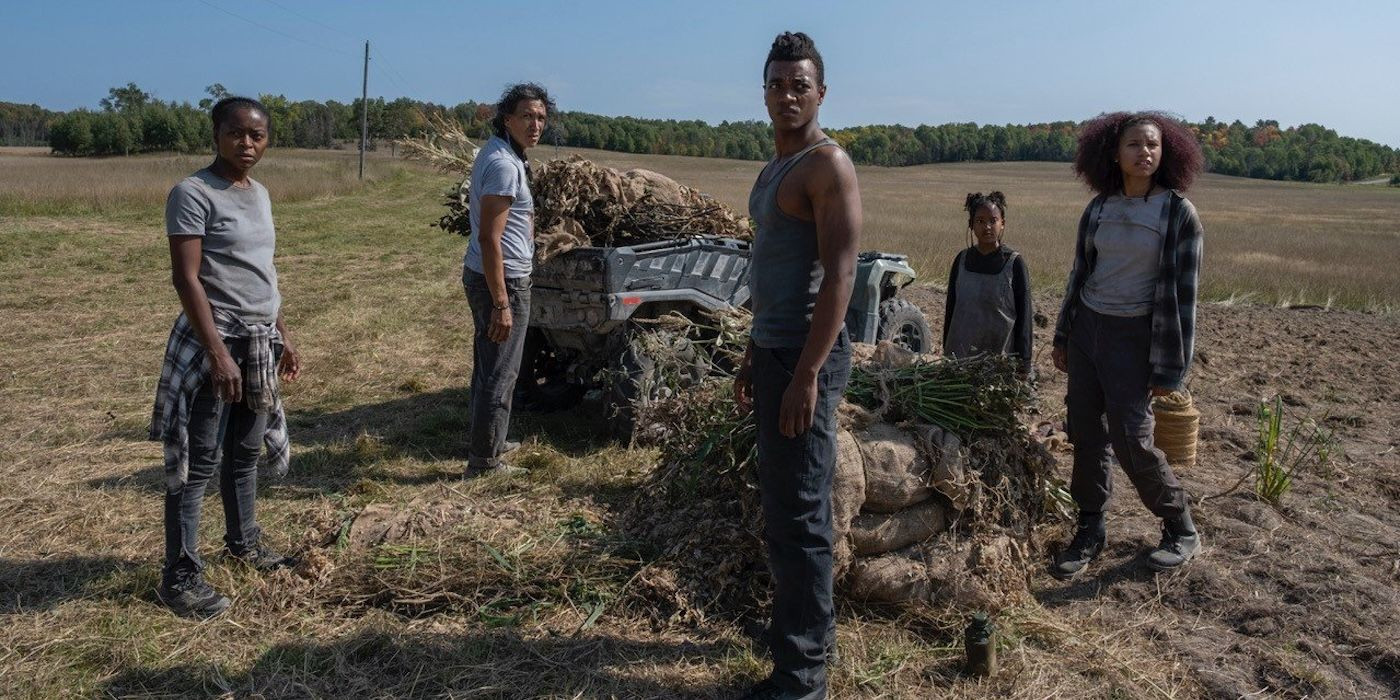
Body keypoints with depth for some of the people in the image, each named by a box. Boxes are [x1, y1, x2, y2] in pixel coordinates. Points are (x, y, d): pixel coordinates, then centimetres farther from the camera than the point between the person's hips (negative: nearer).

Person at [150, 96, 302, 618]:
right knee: (199, 460, -1)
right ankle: (179, 574, 8)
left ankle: (243, 541, 35)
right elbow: (186, 279, -17)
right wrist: (218, 352, -22)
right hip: (215, 341, -7)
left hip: (260, 342, 7)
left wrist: (282, 336, 18)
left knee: (246, 452, 18)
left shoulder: (259, 194, 11)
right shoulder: (193, 193, -12)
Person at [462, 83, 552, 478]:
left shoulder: (497, 153, 12)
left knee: (488, 367, 20)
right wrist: (501, 304, -26)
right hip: (503, 281, -11)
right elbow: (489, 238, -25)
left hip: (483, 275, 11)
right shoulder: (505, 165, -20)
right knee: (499, 374, -2)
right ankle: (483, 462, 8)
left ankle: (487, 442, 35)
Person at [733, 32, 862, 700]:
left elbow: (839, 275, -20)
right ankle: (808, 628, 33)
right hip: (773, 350, 10)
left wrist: (807, 374, -24)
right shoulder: (774, 168, 17)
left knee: (798, 513, -4)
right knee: (784, 501, 18)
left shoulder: (827, 165, -12)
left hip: (805, 356, -10)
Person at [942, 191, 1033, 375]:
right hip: (960, 356, 3)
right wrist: (946, 351, 10)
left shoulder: (1014, 263, -6)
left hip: (1002, 356, -3)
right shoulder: (962, 259, 4)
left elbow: (1024, 316, -4)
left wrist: (1023, 365, -6)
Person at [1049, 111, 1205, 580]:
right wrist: (1063, 338, 13)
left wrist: (1170, 368, -10)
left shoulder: (1178, 213, -8)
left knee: (1131, 441, -5)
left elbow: (1182, 293, -8)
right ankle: (1089, 532, 20)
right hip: (1087, 328, 4)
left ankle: (1182, 531, 17)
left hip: (1134, 336, -4)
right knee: (1086, 435, 6)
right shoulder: (1099, 208, 4)